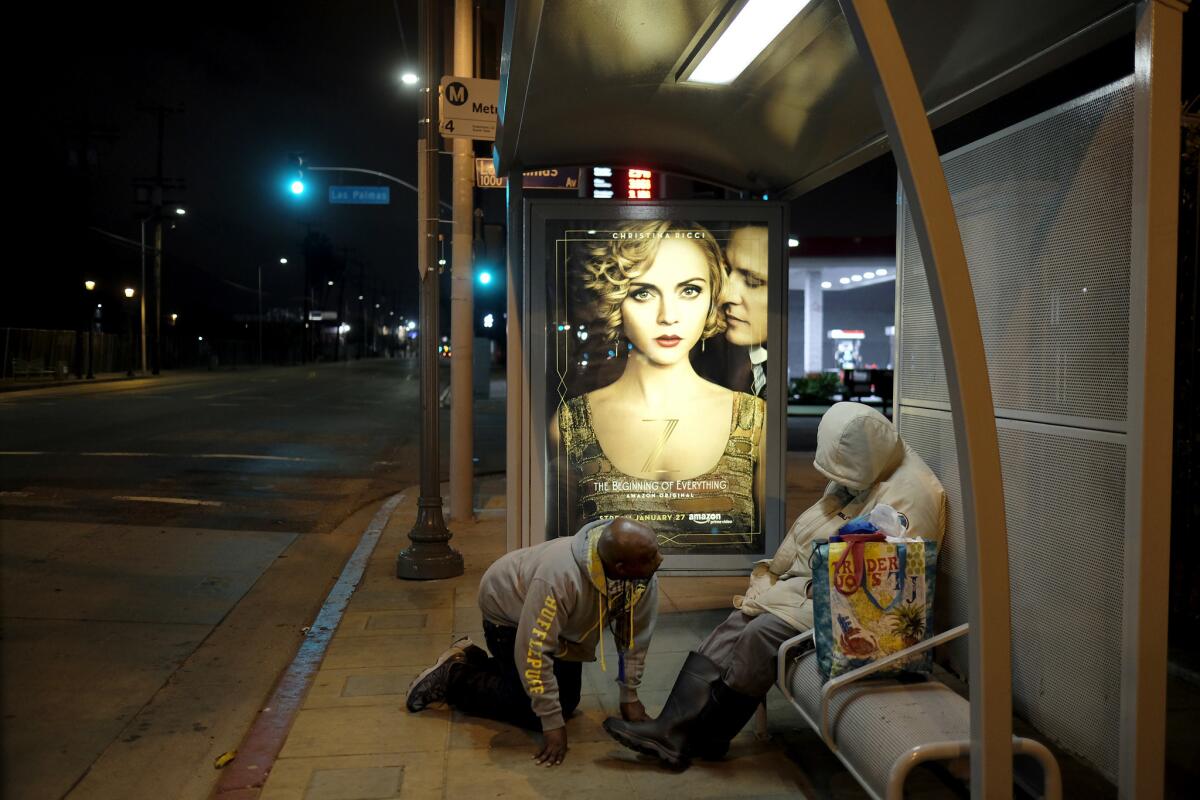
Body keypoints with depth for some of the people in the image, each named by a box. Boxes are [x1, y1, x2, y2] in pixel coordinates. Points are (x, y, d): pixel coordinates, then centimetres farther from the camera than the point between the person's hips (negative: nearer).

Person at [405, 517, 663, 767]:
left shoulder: (645, 579, -24)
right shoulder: (560, 577, -44)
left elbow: (636, 635, -9)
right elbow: (533, 651, -39)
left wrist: (630, 696, -8)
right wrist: (553, 723, -33)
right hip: (508, 610, -7)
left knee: (567, 700, 11)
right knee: (537, 713, -12)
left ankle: (476, 662, 25)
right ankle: (454, 677, 6)